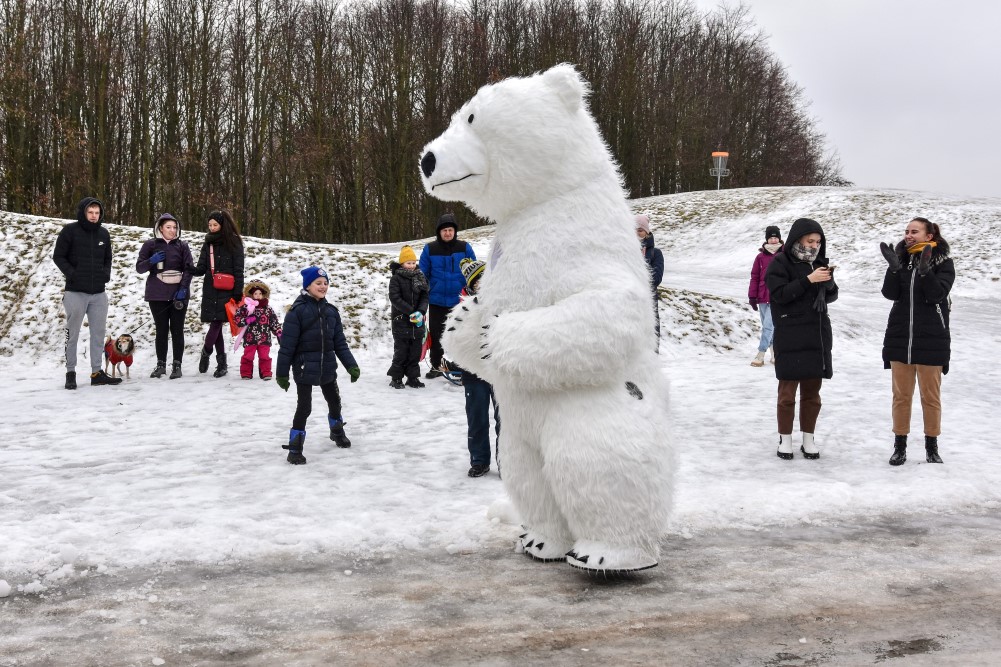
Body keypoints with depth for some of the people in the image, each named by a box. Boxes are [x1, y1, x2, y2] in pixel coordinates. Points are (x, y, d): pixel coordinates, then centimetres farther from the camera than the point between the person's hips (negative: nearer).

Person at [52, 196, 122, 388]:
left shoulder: (104, 233, 9)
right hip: (75, 291, -4)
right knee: (72, 333, 1)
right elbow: (58, 256, -3)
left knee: (98, 333, 5)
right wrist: (71, 273, -14)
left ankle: (97, 373, 11)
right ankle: (71, 373, 8)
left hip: (99, 293, 4)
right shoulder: (70, 231, -5)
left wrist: (106, 273, 2)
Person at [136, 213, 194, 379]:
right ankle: (161, 364, 12)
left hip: (178, 295, 0)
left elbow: (188, 269, 0)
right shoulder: (150, 245, 5)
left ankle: (177, 365, 5)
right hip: (157, 295, 0)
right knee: (161, 330, 4)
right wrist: (151, 261, -15)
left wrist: (183, 288, -13)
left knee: (177, 330, 1)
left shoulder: (182, 246, 5)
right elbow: (139, 267, 5)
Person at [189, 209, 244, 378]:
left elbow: (238, 270, -4)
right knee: (216, 325, 4)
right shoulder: (208, 243, 12)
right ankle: (222, 363, 10)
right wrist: (190, 269, -13)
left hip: (225, 291, -4)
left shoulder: (233, 243, -2)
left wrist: (238, 293, -8)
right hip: (210, 290, 4)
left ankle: (206, 352, 9)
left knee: (216, 323, -13)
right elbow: (201, 268, 9)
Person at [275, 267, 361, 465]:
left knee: (334, 401, 22)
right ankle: (295, 448, 8)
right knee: (304, 407, -4)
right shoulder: (297, 311, -13)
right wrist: (282, 373, -13)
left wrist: (351, 365, -3)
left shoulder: (331, 311, 4)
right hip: (305, 369, -6)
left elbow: (340, 342, 6)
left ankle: (337, 432, 48)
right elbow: (287, 345, -13)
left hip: (327, 367, 6)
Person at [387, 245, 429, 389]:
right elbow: (395, 298, -13)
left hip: (418, 322, 4)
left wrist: (421, 311, -16)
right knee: (401, 351, 0)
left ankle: (413, 377, 17)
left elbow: (424, 297, 3)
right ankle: (396, 378, 9)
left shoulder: (420, 277, 7)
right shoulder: (396, 279, -6)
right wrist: (411, 311, -20)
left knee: (416, 351, 7)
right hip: (401, 321, -4)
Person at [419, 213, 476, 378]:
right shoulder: (429, 249, -3)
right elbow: (422, 274, 4)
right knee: (435, 334, 10)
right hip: (436, 301, 1)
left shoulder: (464, 248, -4)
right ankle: (436, 366, 24)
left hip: (459, 300, -1)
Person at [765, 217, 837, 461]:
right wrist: (808, 280, -21)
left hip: (817, 337, 5)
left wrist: (828, 283, -6)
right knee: (788, 390, 1)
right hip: (790, 339, -5)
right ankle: (785, 439, 11)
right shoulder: (780, 262, -5)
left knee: (812, 391, 10)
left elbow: (831, 296, 16)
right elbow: (780, 294, -15)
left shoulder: (818, 262, 12)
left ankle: (809, 439, 19)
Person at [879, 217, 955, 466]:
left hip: (931, 340, -3)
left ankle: (932, 447, 15)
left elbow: (938, 294, -15)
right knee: (901, 395, 7)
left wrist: (925, 270, -27)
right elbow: (890, 293, -5)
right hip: (900, 338, 3)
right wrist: (894, 268, -19)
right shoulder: (902, 258, 6)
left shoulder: (943, 262, -2)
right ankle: (900, 446, 15)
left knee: (931, 396, 4)